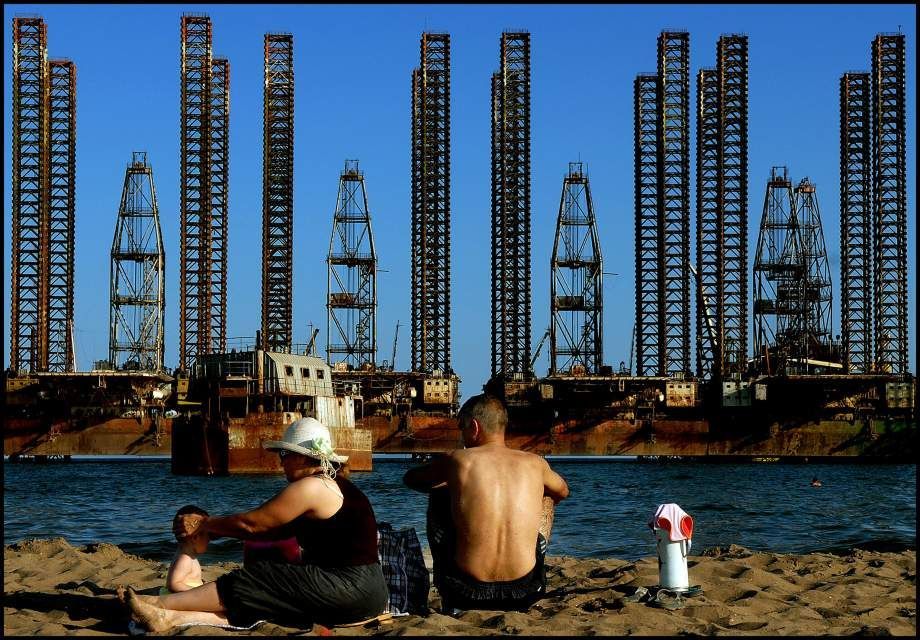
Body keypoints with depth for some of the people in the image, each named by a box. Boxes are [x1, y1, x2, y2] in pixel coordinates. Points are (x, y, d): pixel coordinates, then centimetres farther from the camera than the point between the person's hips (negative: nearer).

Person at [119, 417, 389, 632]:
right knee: (257, 598, -3)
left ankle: (160, 604, -7)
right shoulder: (331, 485, 19)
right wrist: (216, 529, 18)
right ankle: (170, 618, -15)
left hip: (353, 593, -9)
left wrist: (204, 524, 6)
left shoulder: (311, 487, -12)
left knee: (254, 584, -10)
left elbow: (250, 523, -8)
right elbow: (276, 531, 20)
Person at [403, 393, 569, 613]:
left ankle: (449, 603, 37)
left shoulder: (458, 460, -4)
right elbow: (562, 491, 28)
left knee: (438, 497, 26)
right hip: (524, 592, 2)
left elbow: (410, 478, 17)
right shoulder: (535, 464, 4)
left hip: (467, 593, -2)